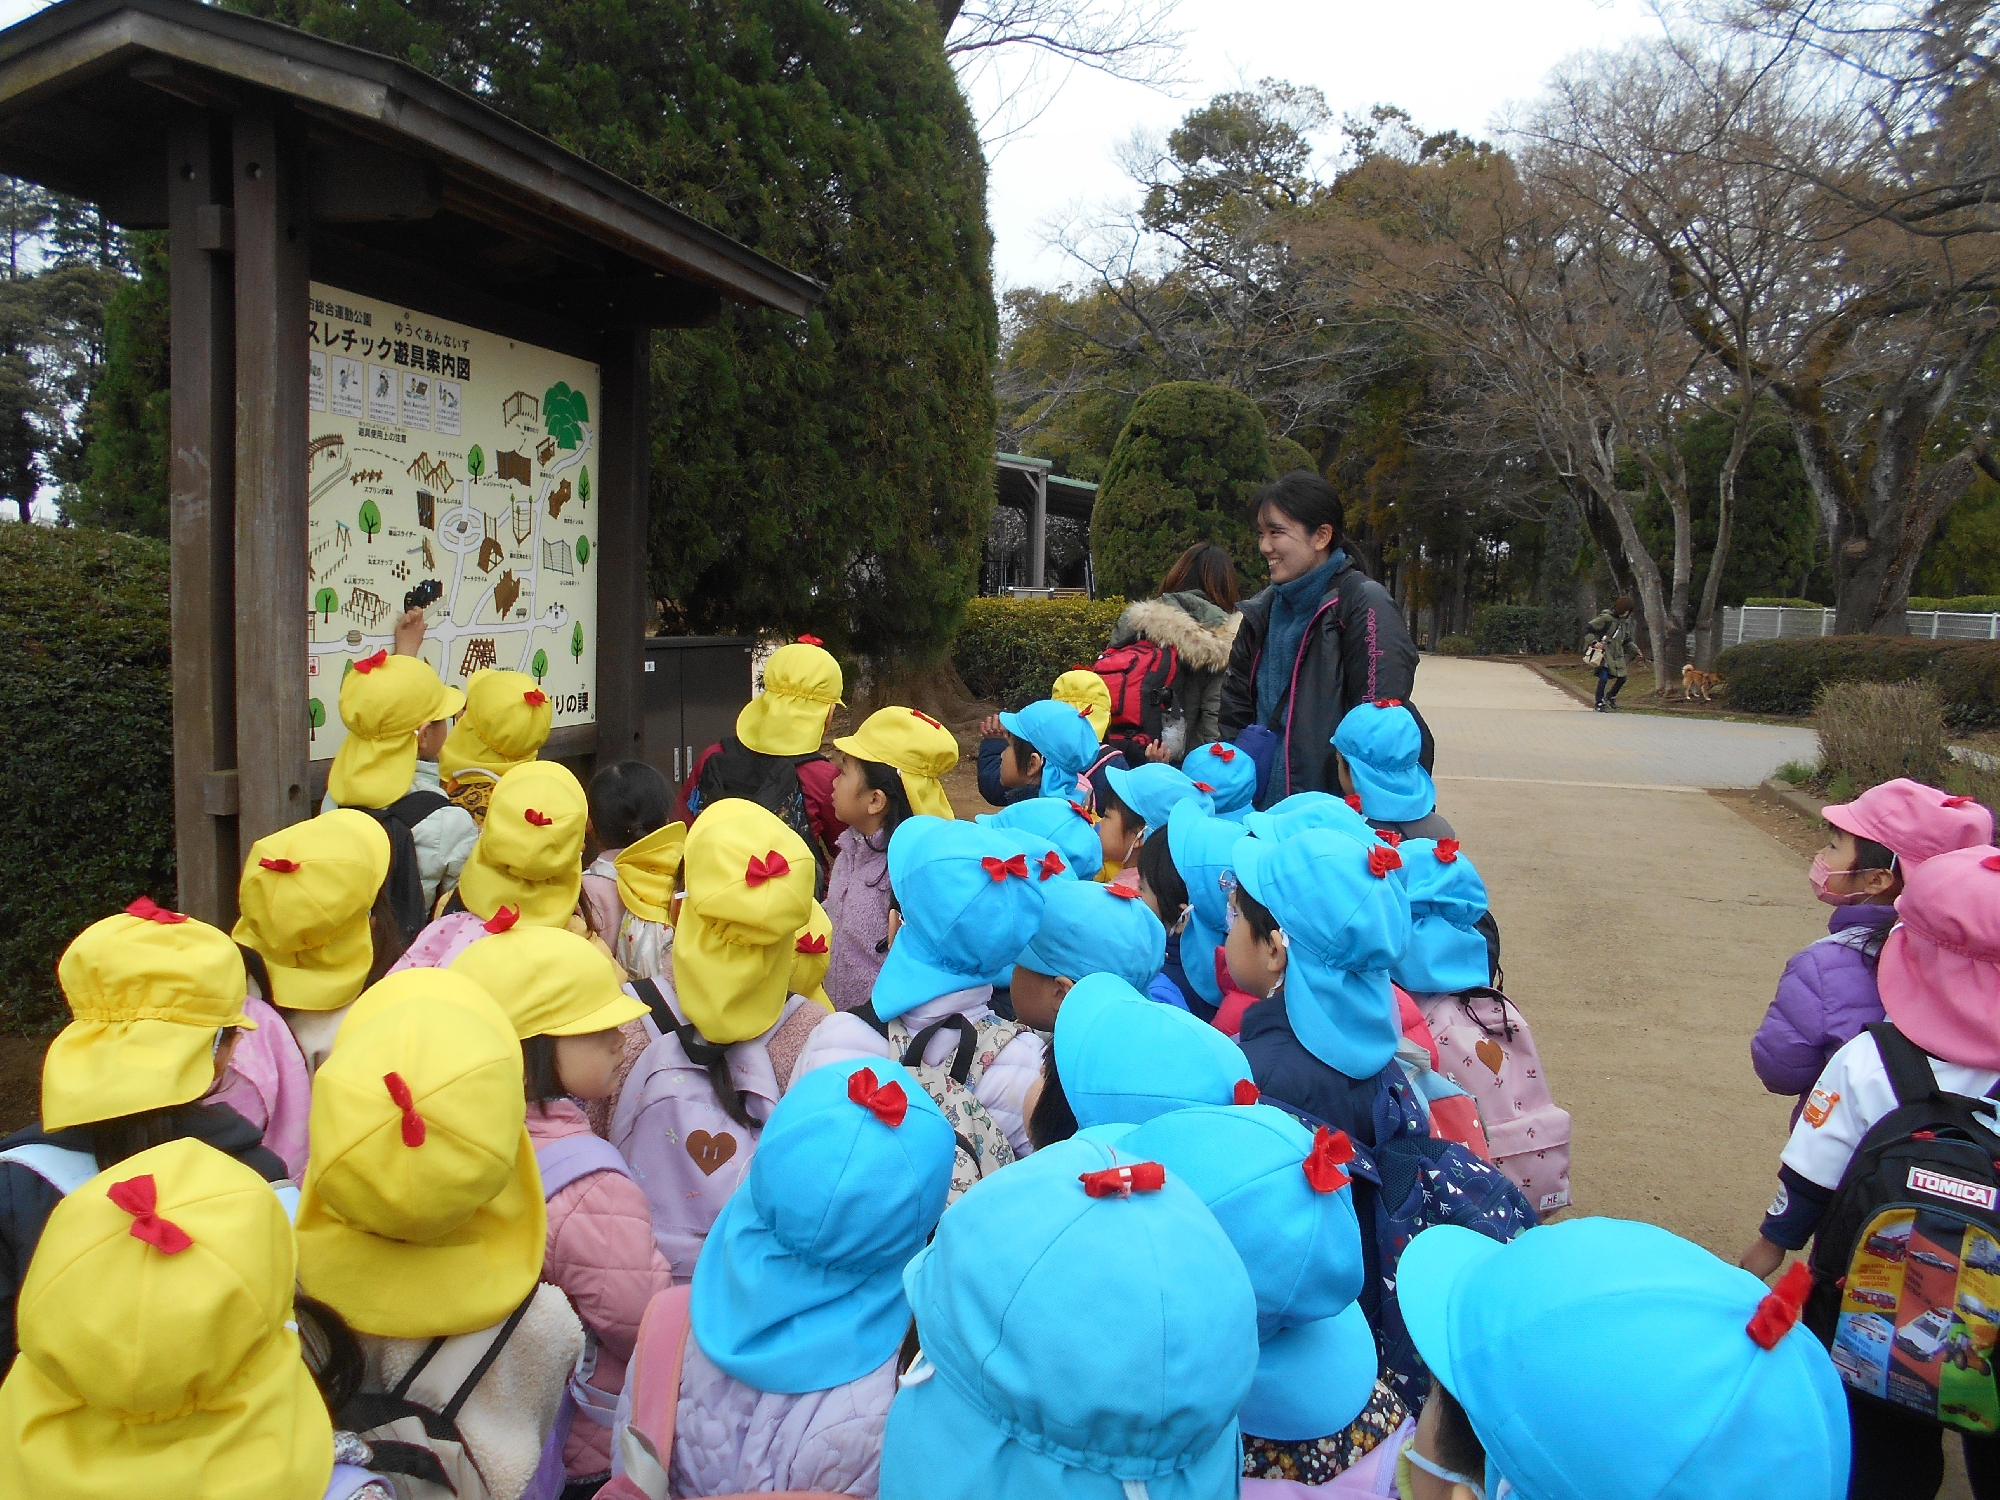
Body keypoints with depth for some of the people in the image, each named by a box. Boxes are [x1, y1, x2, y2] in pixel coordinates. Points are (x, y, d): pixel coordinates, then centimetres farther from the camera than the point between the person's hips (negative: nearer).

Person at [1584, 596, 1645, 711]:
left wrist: (1636, 651, 9)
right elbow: (1587, 629, -11)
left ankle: (1610, 696, 35)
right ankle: (1600, 704, -1)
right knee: (1604, 678, -16)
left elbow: (1628, 641, 21)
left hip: (1617, 655, 7)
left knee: (1622, 677, 8)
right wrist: (1594, 642, -24)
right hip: (1604, 653, -7)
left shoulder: (1626, 622, 10)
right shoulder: (1605, 618, -12)